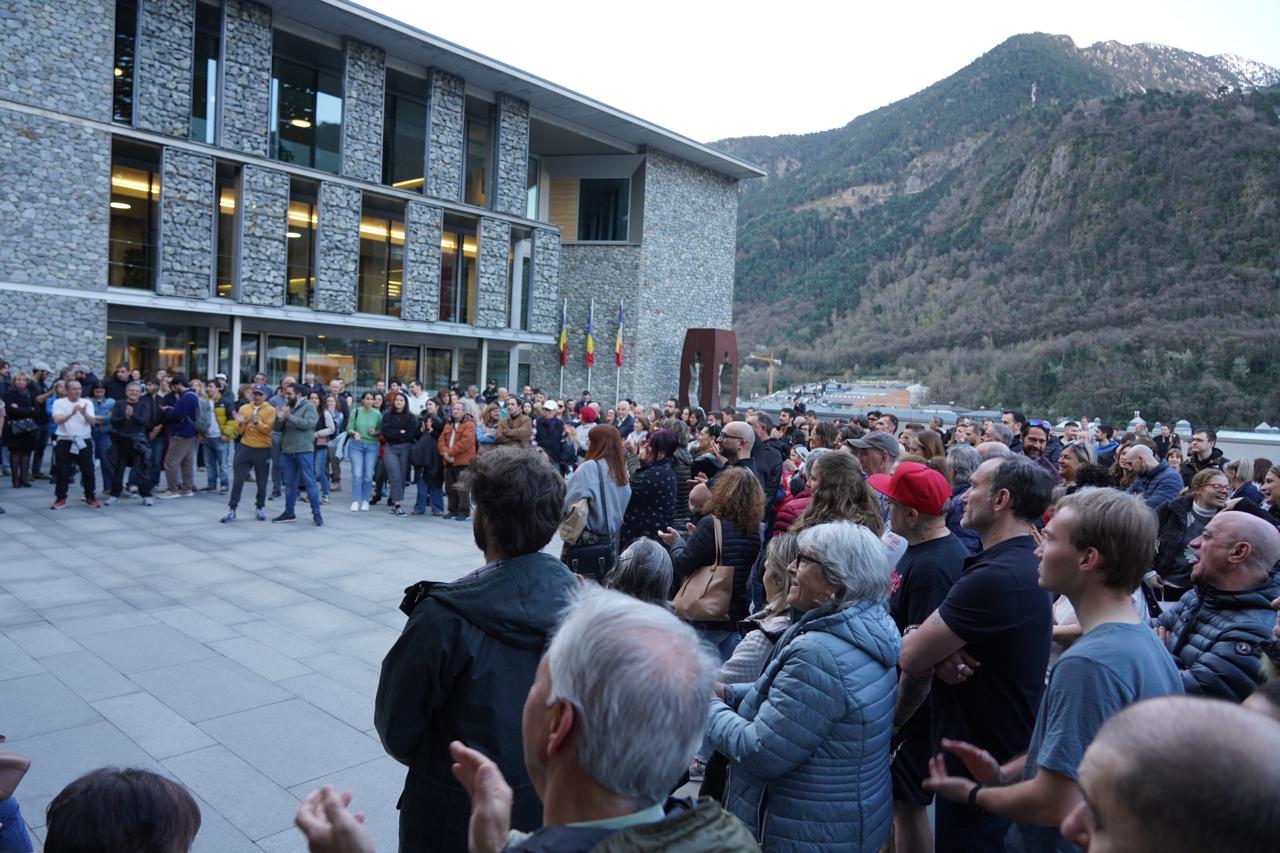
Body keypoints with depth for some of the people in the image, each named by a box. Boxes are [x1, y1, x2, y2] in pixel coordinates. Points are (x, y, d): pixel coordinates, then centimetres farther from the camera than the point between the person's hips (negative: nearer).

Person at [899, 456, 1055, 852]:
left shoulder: (995, 576, -29)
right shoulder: (1027, 563, 7)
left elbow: (910, 656, -24)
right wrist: (942, 652, -15)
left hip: (981, 765, -9)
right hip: (1009, 748, 10)